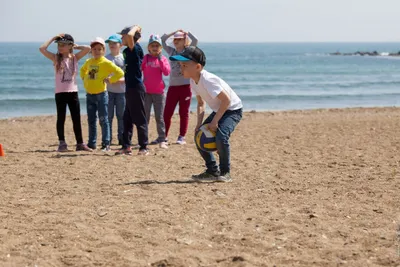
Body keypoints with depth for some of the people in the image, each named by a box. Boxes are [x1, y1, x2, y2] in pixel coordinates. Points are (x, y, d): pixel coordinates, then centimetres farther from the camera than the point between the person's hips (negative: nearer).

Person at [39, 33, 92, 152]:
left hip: (73, 92, 2)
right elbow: (42, 49, -13)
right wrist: (53, 39, -6)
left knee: (77, 119, 4)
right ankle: (62, 143, 8)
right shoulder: (56, 58, 0)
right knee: (61, 118, 2)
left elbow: (88, 48, -8)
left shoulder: (75, 57, 4)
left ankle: (80, 143, 9)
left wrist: (76, 46, 4)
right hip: (60, 93, -2)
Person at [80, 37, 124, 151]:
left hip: (101, 94, -6)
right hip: (89, 95, 6)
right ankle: (92, 143, 19)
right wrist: (85, 79, 16)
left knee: (103, 120, -4)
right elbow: (83, 70, 32)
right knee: (91, 120, 12)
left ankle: (106, 144, -2)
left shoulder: (106, 63, -10)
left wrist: (110, 80, -13)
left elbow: (120, 73, -17)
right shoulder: (88, 62, 9)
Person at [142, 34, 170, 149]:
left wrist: (160, 60, -18)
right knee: (145, 117, 3)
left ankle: (162, 140, 7)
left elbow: (167, 72, -11)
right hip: (146, 92, 0)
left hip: (159, 92, 0)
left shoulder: (163, 59, 3)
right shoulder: (145, 58, 2)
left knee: (159, 117, 4)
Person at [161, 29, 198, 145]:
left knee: (184, 113, 2)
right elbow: (162, 40, 11)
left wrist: (186, 32, 1)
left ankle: (182, 137, 6)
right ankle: (163, 136, 9)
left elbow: (195, 40, -13)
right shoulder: (172, 52, 12)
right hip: (173, 86, 3)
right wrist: (173, 32, 8)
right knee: (167, 113, 1)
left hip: (185, 86, -3)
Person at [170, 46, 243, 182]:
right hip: (218, 110, 9)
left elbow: (226, 100, -33)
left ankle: (225, 172, -10)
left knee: (221, 136, -29)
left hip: (233, 109, -9)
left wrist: (214, 122, -28)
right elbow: (201, 103, 9)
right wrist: (199, 123, -4)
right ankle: (213, 171, 15)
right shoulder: (193, 81, -4)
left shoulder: (207, 80, -31)